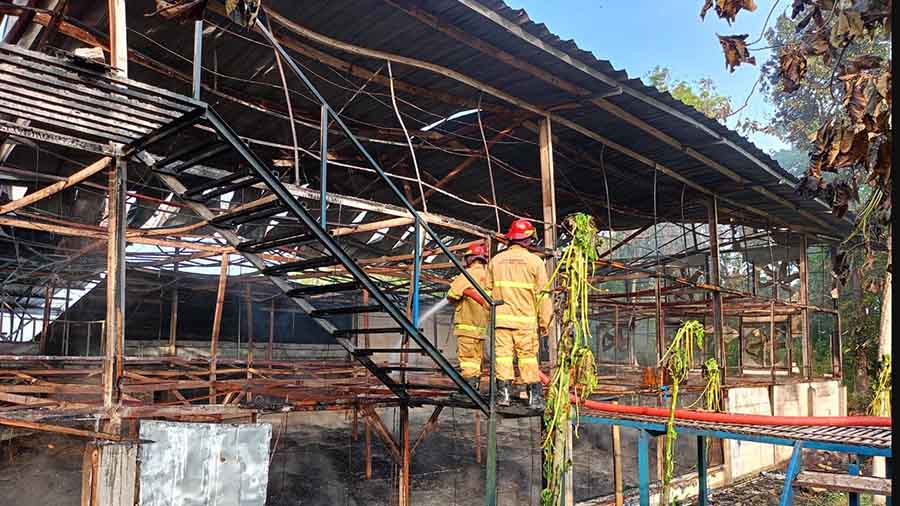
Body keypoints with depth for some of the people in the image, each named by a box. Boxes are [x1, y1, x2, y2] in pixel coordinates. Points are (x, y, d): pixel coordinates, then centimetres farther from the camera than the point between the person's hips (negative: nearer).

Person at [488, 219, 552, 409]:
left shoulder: (496, 260, 8)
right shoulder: (534, 261, -2)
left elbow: (489, 291, 12)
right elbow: (543, 294, -2)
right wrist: (545, 322, 4)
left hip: (501, 317, 2)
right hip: (525, 319, -2)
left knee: (503, 354, 5)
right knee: (528, 357, 5)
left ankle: (503, 393, 3)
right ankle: (535, 396, 7)